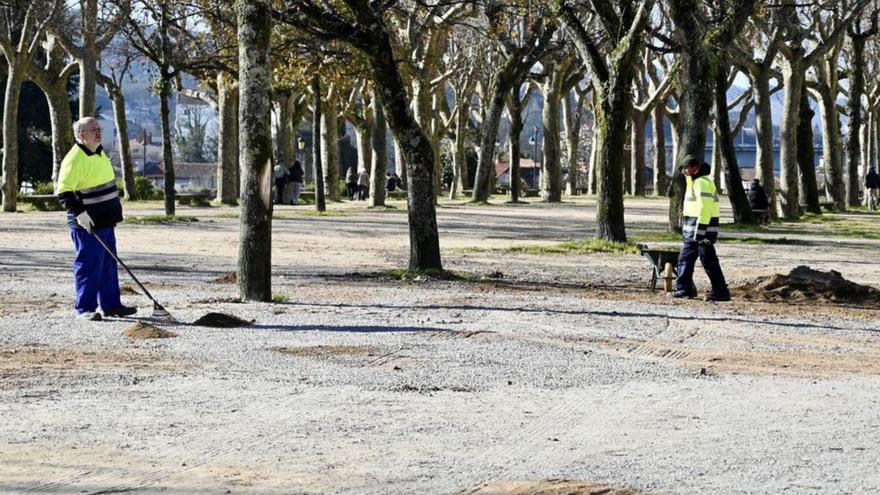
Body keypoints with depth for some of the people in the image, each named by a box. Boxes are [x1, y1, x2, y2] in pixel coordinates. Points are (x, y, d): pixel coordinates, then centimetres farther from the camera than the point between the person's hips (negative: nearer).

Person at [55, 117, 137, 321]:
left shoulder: (100, 153, 12)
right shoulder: (74, 159, -18)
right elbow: (63, 192, -23)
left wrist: (114, 213, 25)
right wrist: (81, 214, -27)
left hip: (105, 222, 9)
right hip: (87, 225, -9)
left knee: (108, 263, 13)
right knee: (89, 265, -6)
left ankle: (111, 304, 20)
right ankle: (84, 308, 1)